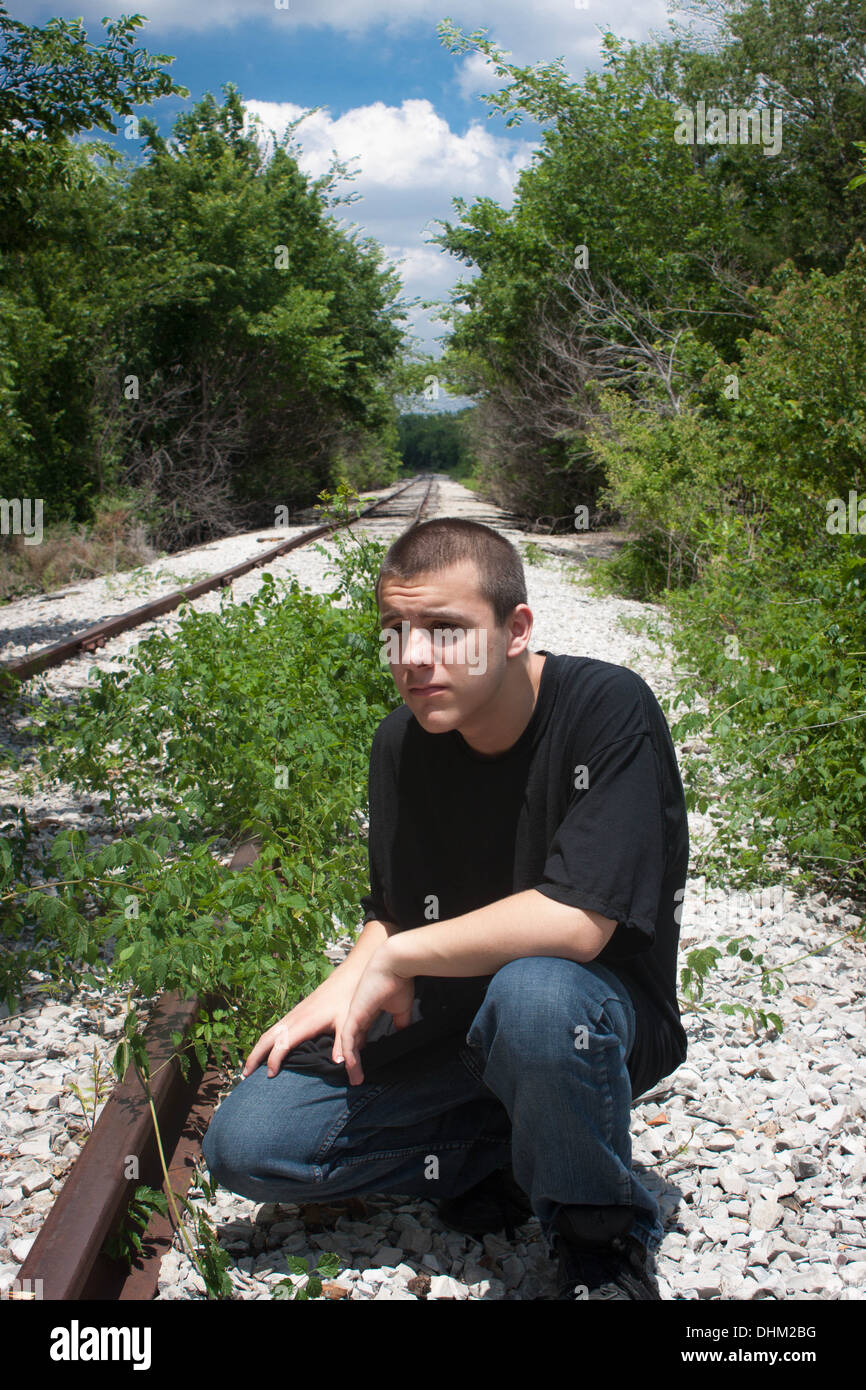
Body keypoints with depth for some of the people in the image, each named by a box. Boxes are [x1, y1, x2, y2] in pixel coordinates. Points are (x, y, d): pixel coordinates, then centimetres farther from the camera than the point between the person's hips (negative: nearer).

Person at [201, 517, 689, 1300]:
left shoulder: (608, 709, -22)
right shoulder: (402, 744, -3)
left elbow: (575, 922, -31)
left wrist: (399, 958, -20)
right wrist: (346, 985, -11)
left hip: (600, 1011, -5)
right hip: (448, 1019, 5)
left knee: (533, 993, -41)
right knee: (244, 1144, -8)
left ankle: (603, 1240, -11)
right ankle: (502, 1151, 6)